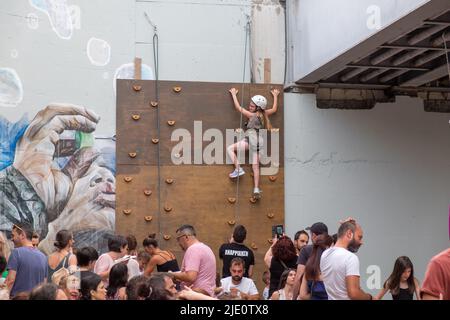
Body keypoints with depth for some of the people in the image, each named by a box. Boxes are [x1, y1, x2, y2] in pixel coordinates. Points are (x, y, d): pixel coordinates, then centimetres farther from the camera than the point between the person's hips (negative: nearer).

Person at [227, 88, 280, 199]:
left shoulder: (251, 115, -3)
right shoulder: (264, 114, 12)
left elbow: (238, 108, 3)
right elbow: (274, 109, 32)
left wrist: (234, 94, 13)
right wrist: (275, 96, 41)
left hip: (251, 139, -7)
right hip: (259, 142, 7)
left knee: (230, 148, 0)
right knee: (255, 166, 7)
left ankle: (238, 169, -14)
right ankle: (256, 189, 2)